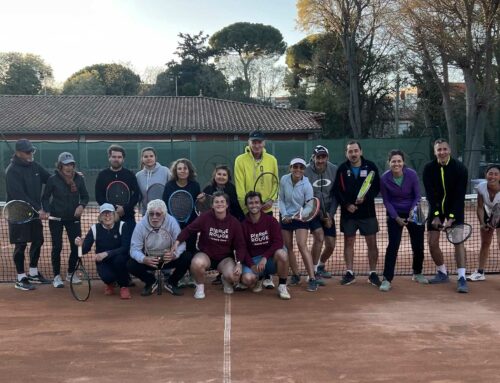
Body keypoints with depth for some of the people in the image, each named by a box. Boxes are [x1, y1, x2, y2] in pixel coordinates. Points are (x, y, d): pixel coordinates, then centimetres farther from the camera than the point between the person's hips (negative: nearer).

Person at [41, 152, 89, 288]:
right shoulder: (53, 179, -9)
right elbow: (45, 198, -2)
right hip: (56, 218, -2)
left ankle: (71, 273, 24)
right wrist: (47, 211, -17)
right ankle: (57, 276, 15)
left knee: (76, 246, 3)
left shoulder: (79, 178, -3)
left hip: (73, 218, 2)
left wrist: (81, 205, -14)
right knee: (57, 247, 3)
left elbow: (85, 196, 6)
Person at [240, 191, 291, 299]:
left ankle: (282, 286, -13)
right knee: (247, 279, -31)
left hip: (270, 259, 0)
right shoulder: (243, 225, -1)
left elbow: (278, 242, -12)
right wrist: (251, 265, -14)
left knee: (282, 253, -35)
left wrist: (265, 257, -23)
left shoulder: (271, 220, -3)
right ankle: (258, 279, 10)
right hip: (253, 260, 1)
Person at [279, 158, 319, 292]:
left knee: (302, 245, -16)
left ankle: (312, 279, -15)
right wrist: (284, 215, -9)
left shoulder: (307, 185, -17)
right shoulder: (284, 180, -10)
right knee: (288, 246, 7)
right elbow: (281, 199, 0)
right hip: (286, 217, 4)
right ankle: (295, 275, 23)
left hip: (300, 218, -4)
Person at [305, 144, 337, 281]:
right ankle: (313, 272, -10)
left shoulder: (334, 170, -6)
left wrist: (331, 214, -7)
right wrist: (319, 213, -17)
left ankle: (320, 266, 35)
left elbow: (336, 194, -1)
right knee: (319, 236, -24)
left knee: (331, 245, 5)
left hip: (328, 213, 4)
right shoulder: (306, 171, -15)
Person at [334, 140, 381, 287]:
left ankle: (373, 273, 12)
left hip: (367, 212, -1)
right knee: (348, 242, 7)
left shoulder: (370, 166, -1)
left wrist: (365, 198, -17)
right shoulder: (342, 169, 1)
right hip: (348, 212, 1)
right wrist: (346, 204, -13)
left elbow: (377, 188, -1)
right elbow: (337, 190, -1)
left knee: (372, 243, 1)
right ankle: (349, 273, 17)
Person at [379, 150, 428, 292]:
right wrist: (396, 217, -14)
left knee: (418, 245, 9)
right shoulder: (384, 178, -15)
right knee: (392, 246, -10)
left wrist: (413, 211, -24)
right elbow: (386, 201, -6)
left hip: (413, 213, 2)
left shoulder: (412, 174, -15)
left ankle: (417, 273, 33)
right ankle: (387, 279, -5)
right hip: (394, 215, -1)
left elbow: (417, 196, -7)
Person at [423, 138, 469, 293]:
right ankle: (442, 273, 20)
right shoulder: (428, 169, -12)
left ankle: (462, 278, -12)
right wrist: (436, 215, -22)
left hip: (455, 208, -2)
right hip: (436, 208, 2)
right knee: (432, 243, 0)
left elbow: (460, 196, -19)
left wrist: (452, 217, -26)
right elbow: (430, 194, -14)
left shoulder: (460, 168, -17)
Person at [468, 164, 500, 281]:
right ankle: (480, 273, 26)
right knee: (485, 243, 14)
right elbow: (480, 207, -11)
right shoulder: (481, 187, -23)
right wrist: (482, 223, -19)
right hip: (488, 215, 4)